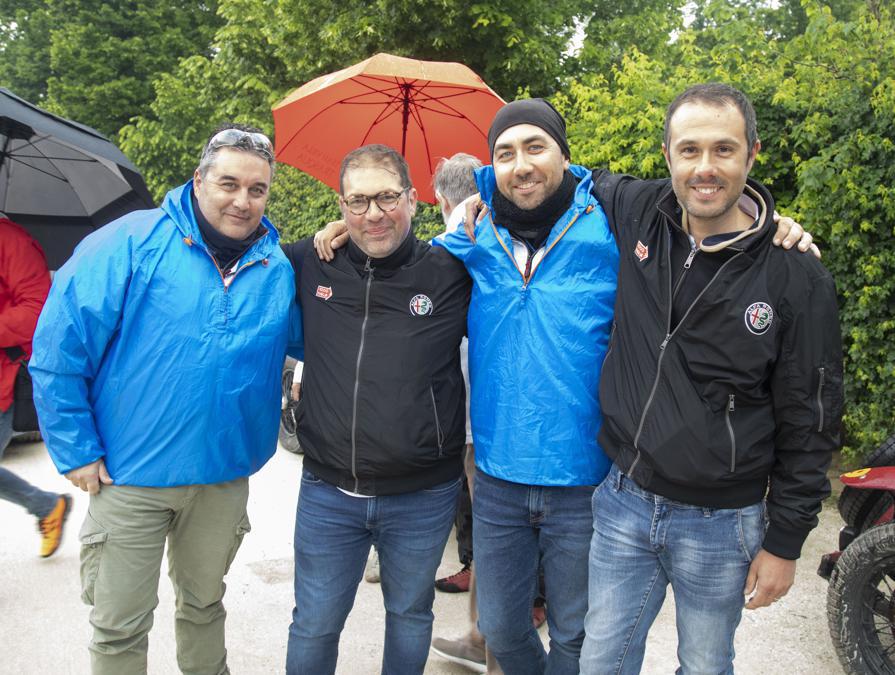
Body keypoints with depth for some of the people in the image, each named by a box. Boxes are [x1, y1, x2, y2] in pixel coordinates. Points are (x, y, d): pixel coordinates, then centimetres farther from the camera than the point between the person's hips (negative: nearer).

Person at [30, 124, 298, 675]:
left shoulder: (279, 269, 0)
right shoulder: (132, 243, -12)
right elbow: (59, 349, -10)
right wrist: (77, 452, -10)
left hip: (224, 477, 4)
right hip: (129, 477, -3)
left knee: (204, 606, 24)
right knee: (120, 628, 9)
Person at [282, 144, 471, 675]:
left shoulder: (450, 273, -7)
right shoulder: (310, 264, 0)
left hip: (423, 497, -1)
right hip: (326, 492, 2)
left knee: (410, 616, 21)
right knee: (314, 624, 17)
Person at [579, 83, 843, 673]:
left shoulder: (796, 278, -12)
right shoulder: (636, 214, -5)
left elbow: (809, 425, -7)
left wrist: (785, 542, -4)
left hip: (721, 524, -2)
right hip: (623, 501, 3)